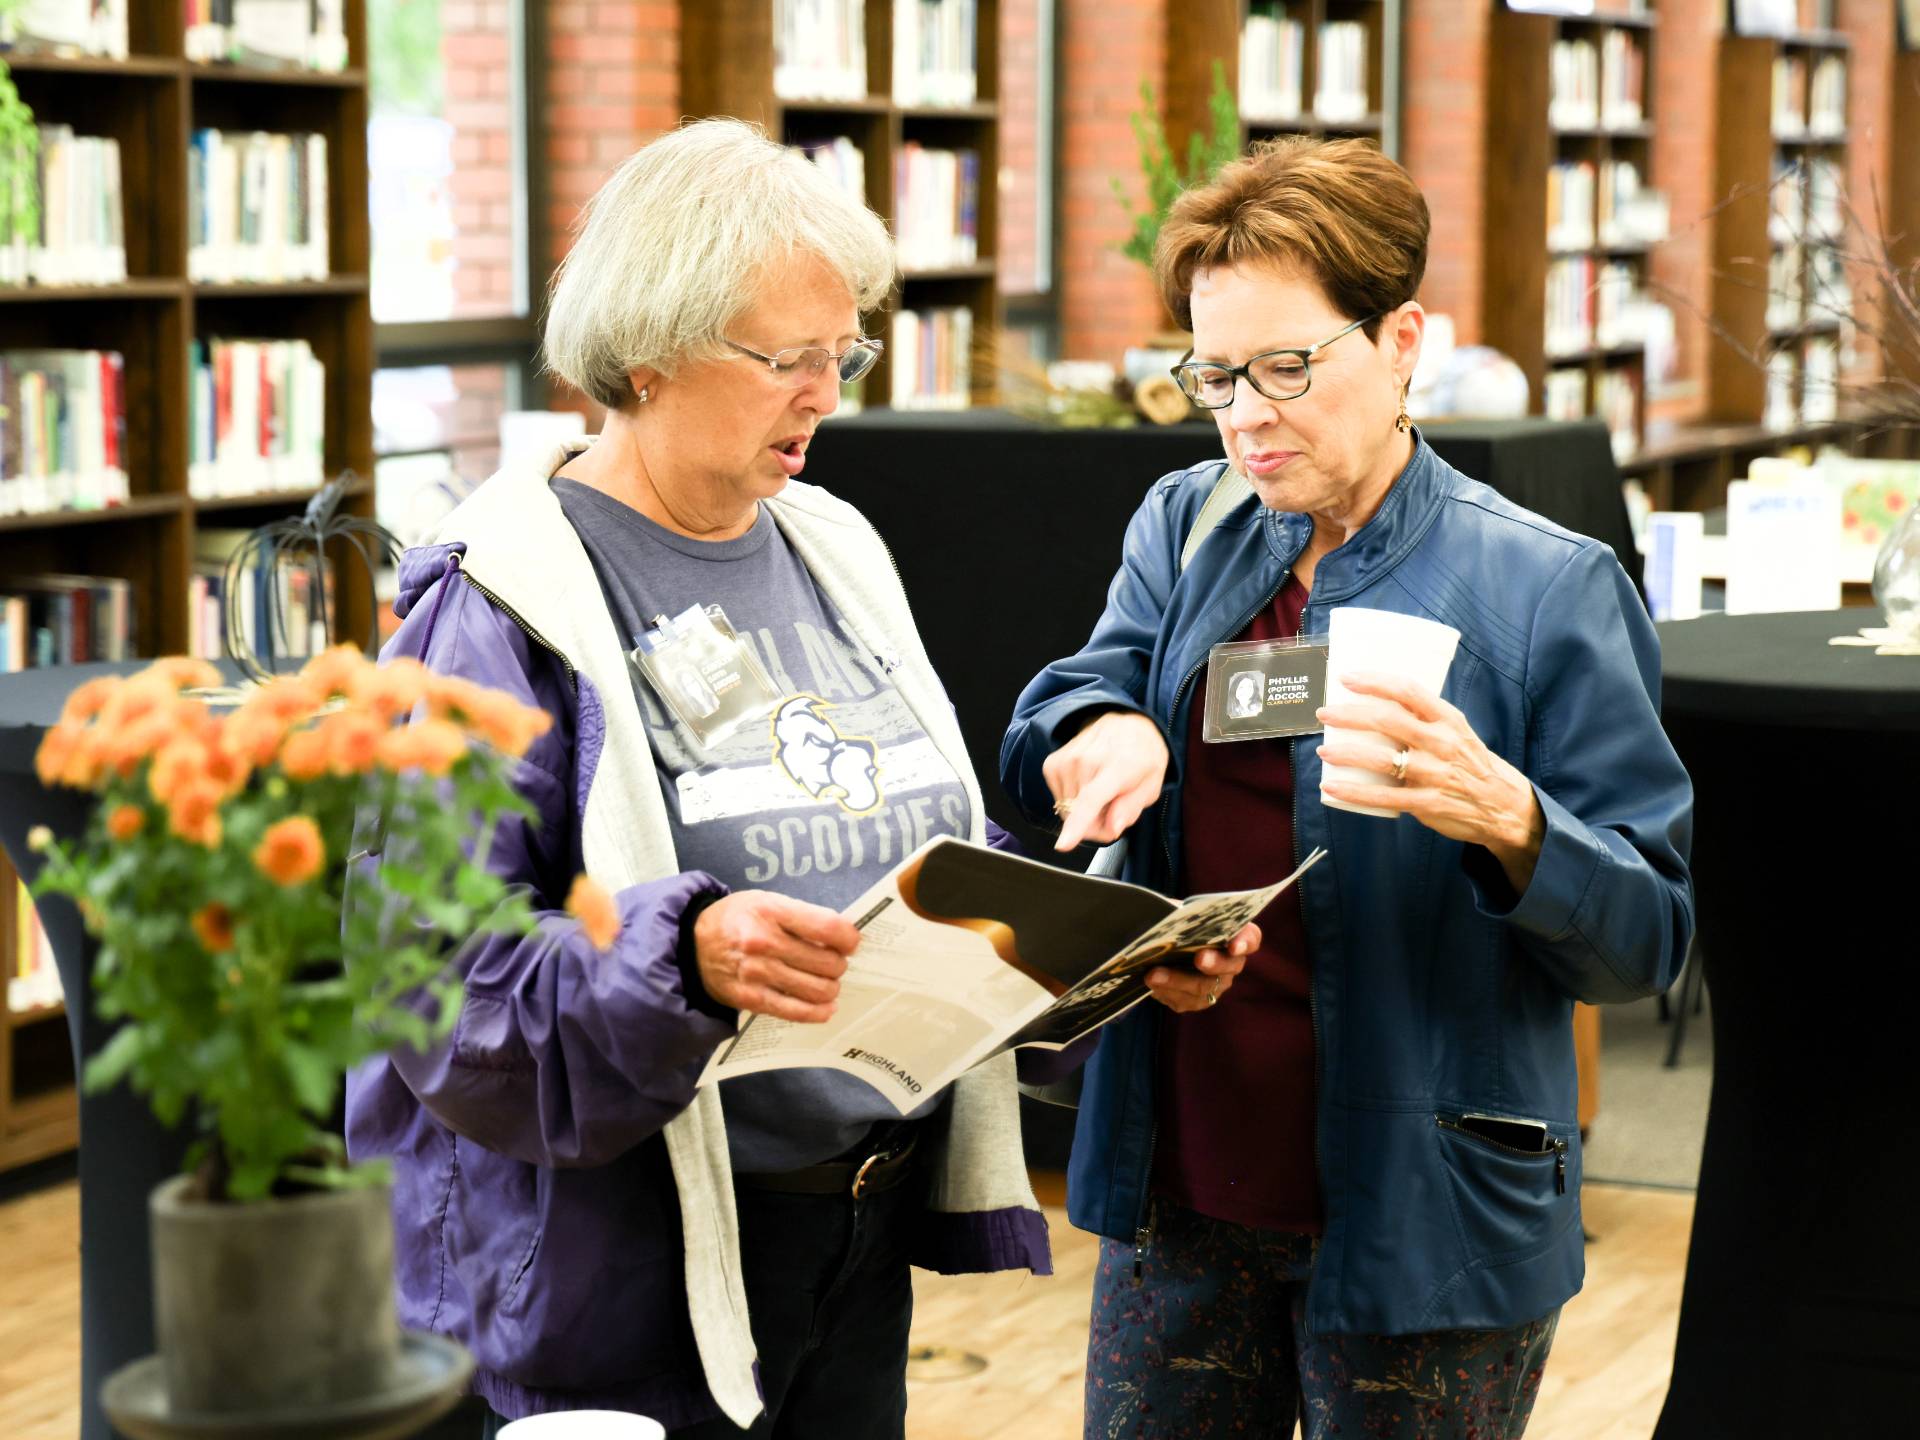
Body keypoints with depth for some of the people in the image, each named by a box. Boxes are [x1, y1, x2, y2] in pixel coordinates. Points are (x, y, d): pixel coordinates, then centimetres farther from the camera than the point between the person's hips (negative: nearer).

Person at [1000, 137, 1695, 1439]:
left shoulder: (1549, 587, -8)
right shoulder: (1184, 528, 9)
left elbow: (1650, 935, -11)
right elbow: (1068, 700, -4)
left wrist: (1504, 818, -29)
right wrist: (1104, 732, -27)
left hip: (1422, 1221, -4)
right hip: (1181, 1188, 4)